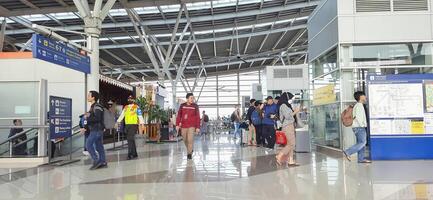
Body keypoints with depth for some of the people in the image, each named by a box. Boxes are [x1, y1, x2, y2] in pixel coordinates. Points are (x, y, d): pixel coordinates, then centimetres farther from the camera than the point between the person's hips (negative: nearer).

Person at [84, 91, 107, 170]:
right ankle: (103, 162, 12)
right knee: (99, 146, 9)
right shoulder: (93, 107, 17)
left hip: (97, 130, -10)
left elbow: (97, 118, -24)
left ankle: (96, 160, -5)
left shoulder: (97, 107, -14)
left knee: (88, 144, -9)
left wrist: (87, 118, -16)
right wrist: (87, 115, 7)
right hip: (95, 130, 10)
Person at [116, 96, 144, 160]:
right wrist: (118, 122, 9)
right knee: (131, 140, 9)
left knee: (130, 139, -14)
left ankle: (130, 154, -12)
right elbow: (121, 115, 17)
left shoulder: (136, 107, -2)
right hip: (127, 125, 6)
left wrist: (142, 124, -18)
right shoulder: (125, 107, 15)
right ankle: (135, 154, 18)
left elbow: (140, 116, -9)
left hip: (134, 125, -6)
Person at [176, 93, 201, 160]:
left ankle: (189, 154, 2)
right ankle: (190, 149, 36)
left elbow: (197, 117, -3)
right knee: (185, 140, 11)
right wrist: (177, 124, -2)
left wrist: (198, 127, -7)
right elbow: (179, 116, 5)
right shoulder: (182, 106, 3)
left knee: (190, 140, -10)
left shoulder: (195, 106, -2)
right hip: (183, 126, 3)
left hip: (192, 126, -3)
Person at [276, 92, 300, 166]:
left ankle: (290, 161, 7)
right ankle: (279, 156, -6)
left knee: (291, 144, 6)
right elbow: (287, 116, -16)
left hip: (291, 125, 10)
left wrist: (294, 111, 11)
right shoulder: (283, 105, -10)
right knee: (291, 144, -11)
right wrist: (295, 112, -5)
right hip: (288, 126, -10)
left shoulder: (286, 105, 19)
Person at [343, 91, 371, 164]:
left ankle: (361, 159, 9)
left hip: (360, 127, 10)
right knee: (362, 143, -12)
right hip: (359, 127, -10)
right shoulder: (359, 105, -12)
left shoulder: (359, 105, 20)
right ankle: (347, 152, -15)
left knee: (362, 143, 9)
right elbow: (358, 116, -21)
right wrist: (362, 125, -18)